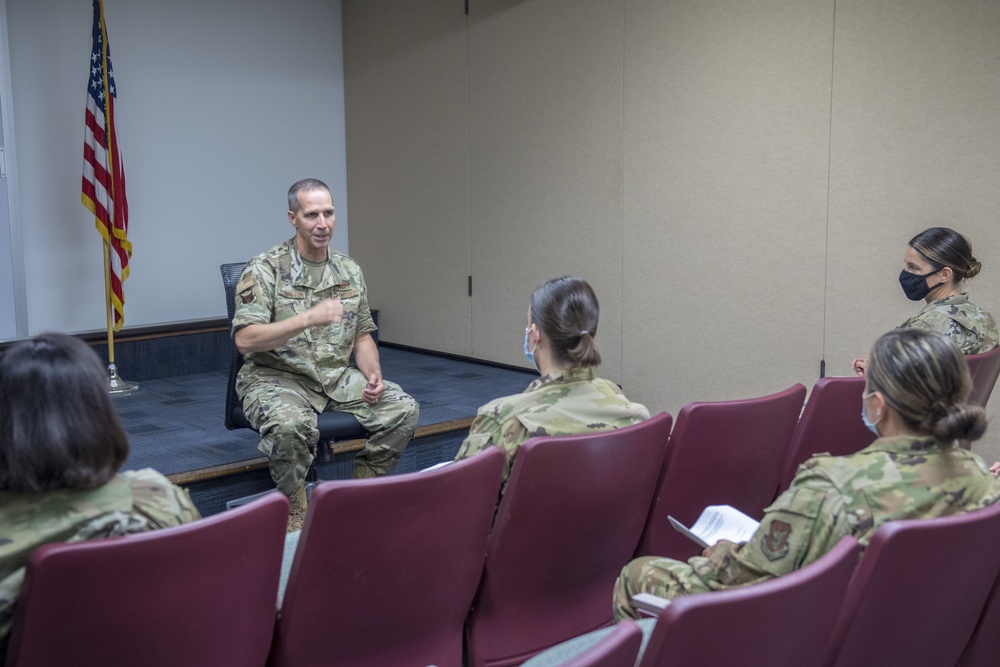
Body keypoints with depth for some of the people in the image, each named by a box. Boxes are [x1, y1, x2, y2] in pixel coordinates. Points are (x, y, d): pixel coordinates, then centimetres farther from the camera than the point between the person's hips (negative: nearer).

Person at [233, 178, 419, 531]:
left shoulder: (350, 270, 9)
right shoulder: (265, 270, -9)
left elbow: (362, 335, 16)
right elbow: (245, 340, -20)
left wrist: (373, 376, -5)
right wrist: (308, 319, -30)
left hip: (337, 376, 6)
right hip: (277, 377, -5)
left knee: (403, 408, -14)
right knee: (290, 423, -38)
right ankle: (295, 514, -13)